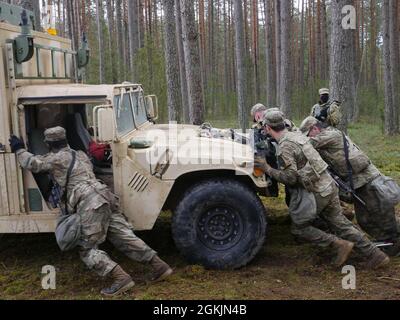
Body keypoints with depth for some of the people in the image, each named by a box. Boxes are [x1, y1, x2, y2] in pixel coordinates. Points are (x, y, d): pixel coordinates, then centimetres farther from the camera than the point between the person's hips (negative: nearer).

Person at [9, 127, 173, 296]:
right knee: (124, 237, 10)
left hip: (90, 204, -8)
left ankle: (121, 278, -15)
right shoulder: (80, 154, 26)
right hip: (106, 197, 8)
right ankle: (160, 266, 6)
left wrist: (19, 149, 24)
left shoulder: (57, 158, 5)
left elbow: (33, 163, 7)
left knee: (87, 249, 0)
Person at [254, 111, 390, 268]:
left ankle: (340, 245, 2)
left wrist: (267, 169, -13)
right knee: (340, 224, 16)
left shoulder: (285, 147, -17)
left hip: (316, 192, -8)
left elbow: (290, 178, -19)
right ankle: (376, 256, 18)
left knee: (299, 228, 8)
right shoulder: (296, 134, 9)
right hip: (329, 185, 8)